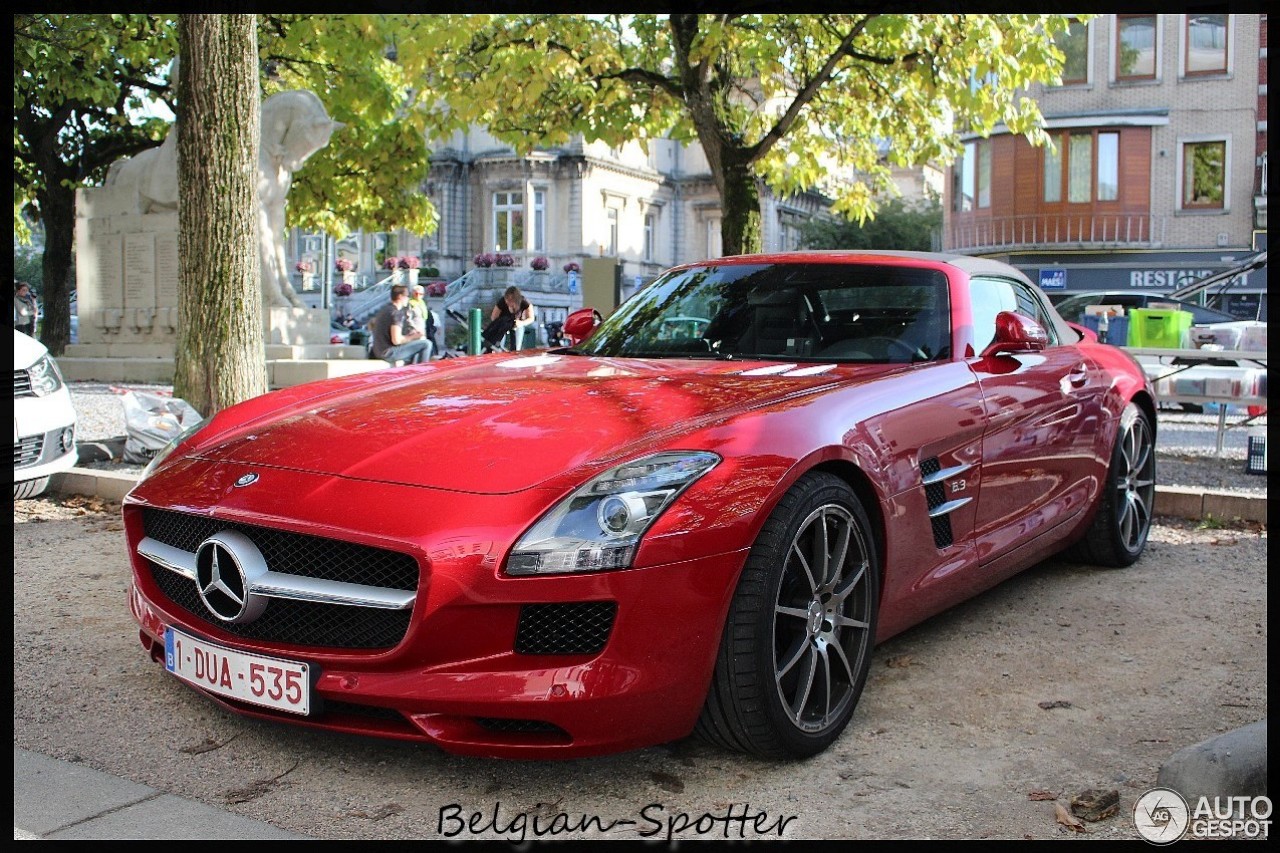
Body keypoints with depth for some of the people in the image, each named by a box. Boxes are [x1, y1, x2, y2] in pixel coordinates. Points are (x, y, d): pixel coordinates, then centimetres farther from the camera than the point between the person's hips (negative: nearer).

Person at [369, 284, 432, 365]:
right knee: (426, 344, -11)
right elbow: (396, 340, -26)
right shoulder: (396, 313, -18)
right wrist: (412, 337, -8)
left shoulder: (384, 309, 10)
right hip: (389, 353, -10)